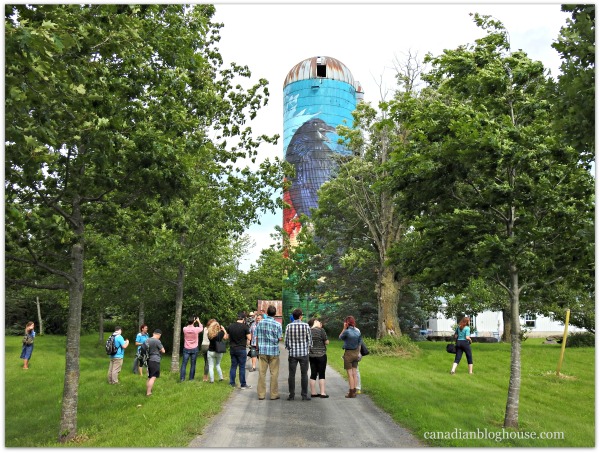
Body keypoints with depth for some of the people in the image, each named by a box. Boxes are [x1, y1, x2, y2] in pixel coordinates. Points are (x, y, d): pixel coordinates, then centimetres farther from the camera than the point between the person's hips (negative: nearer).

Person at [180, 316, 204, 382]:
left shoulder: (184, 329, -9)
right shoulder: (196, 329, -13)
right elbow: (201, 328, 10)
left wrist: (192, 321, 18)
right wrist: (198, 321, 23)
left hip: (186, 349, 1)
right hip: (194, 349, -1)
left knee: (184, 364, 4)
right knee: (193, 364, 7)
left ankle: (182, 378, 0)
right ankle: (191, 378, 11)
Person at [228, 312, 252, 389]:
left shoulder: (230, 326, 3)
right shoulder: (244, 326, -14)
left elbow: (228, 336, 12)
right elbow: (249, 338, -13)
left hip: (232, 349, 5)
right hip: (241, 349, -5)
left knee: (233, 366, 15)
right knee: (242, 367, 3)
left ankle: (232, 383, 19)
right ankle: (243, 384, 9)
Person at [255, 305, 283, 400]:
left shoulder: (260, 323, 0)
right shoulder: (277, 324, -8)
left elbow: (257, 337, 4)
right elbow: (279, 338, -7)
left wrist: (257, 348, 14)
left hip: (262, 351, 2)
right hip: (274, 351, -2)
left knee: (262, 373, 7)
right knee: (274, 373, 6)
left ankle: (261, 394, 11)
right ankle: (274, 394, 10)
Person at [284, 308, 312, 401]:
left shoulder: (288, 326, -3)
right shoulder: (306, 326, -7)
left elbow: (286, 341, 1)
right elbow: (310, 340, -1)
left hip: (292, 353, 1)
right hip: (304, 353, -1)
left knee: (291, 375, 8)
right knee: (304, 374, 6)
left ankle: (291, 395, 11)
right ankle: (304, 395, 7)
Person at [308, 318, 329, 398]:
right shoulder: (321, 330, -12)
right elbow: (327, 342, -10)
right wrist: (327, 341, 12)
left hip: (311, 355, 5)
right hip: (321, 355, -5)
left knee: (313, 374, 9)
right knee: (322, 374, 1)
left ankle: (313, 392, 12)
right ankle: (322, 393, 1)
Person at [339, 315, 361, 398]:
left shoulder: (347, 331, -17)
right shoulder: (358, 332, 1)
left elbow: (340, 337, 2)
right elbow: (359, 344, 8)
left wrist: (344, 328, -2)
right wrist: (358, 354, 18)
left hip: (348, 353, -6)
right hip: (356, 353, 6)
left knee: (350, 373, -1)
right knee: (354, 373, 11)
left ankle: (351, 392, 1)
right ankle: (354, 391, 16)